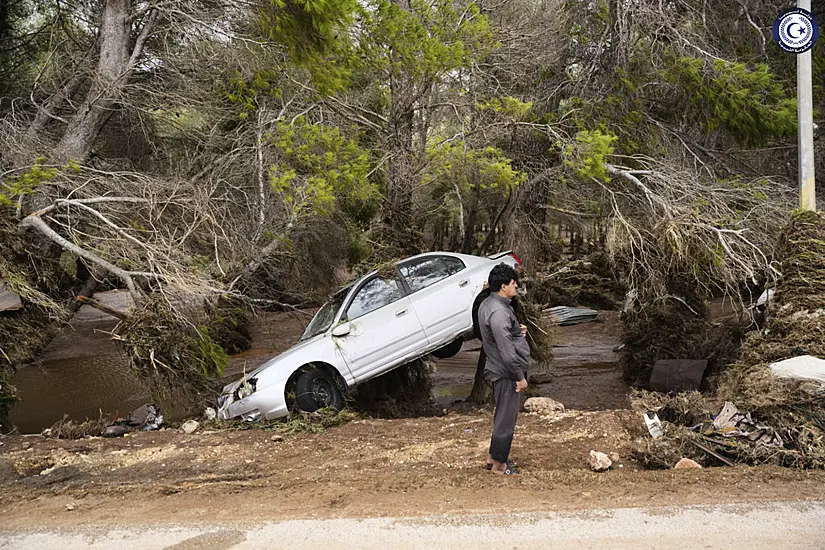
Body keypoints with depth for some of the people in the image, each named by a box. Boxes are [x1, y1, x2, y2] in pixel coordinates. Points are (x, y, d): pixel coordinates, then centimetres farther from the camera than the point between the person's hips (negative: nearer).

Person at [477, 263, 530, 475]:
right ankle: (499, 464, 13)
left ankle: (500, 458, 31)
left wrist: (516, 331, 6)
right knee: (506, 417, 1)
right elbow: (506, 351, -26)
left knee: (504, 415, 20)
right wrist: (520, 377, -19)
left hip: (499, 370, 10)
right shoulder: (499, 312, -25)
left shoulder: (487, 305, 7)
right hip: (506, 372, -10)